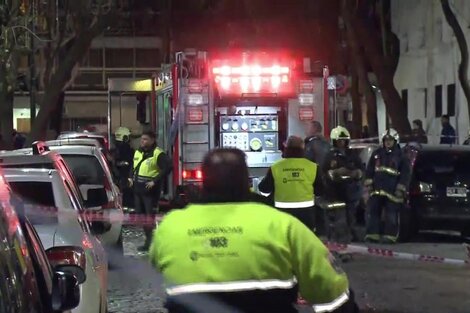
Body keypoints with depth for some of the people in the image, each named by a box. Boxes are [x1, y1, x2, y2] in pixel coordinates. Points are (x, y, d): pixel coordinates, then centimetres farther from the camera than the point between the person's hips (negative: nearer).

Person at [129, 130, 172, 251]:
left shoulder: (158, 154, -12)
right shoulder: (137, 152, 14)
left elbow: (167, 167, -21)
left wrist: (155, 181, -22)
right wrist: (131, 177, 14)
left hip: (150, 190, -8)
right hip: (138, 189, 8)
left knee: (150, 216, -8)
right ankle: (149, 239, 23)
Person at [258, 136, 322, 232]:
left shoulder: (276, 167, -7)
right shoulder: (312, 167, -6)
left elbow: (264, 188, 2)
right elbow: (320, 188, 3)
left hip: (283, 211, 0)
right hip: (306, 210, 1)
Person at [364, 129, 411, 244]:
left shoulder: (401, 156, 2)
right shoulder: (377, 153, 13)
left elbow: (406, 174, 0)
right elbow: (369, 170, 15)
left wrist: (400, 189, -6)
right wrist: (369, 183, 7)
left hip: (392, 191, -4)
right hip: (376, 189, 4)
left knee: (391, 215, -3)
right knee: (373, 212, 2)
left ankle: (390, 236, 1)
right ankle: (372, 234, 6)